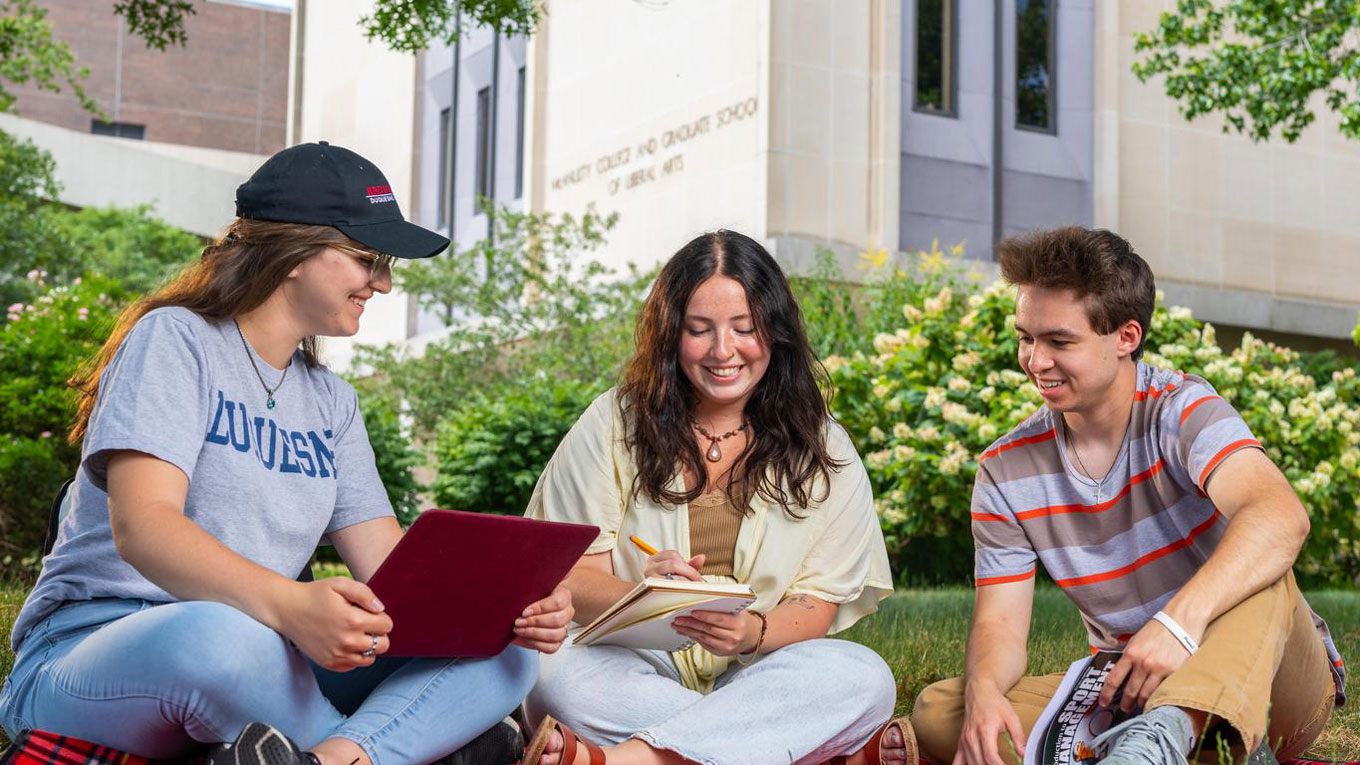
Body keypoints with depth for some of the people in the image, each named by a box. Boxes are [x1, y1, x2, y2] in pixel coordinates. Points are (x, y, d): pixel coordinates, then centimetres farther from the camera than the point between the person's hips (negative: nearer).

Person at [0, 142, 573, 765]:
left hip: (265, 656, 7)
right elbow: (140, 526, -20)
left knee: (504, 649, -13)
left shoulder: (330, 402, 17)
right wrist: (289, 606, -38)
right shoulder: (176, 340, -4)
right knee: (216, 635, -42)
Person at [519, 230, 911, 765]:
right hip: (628, 677, -1)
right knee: (556, 670, -33)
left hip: (753, 681, 1)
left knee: (864, 677, -28)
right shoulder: (614, 425, 5)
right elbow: (569, 580, -2)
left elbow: (816, 605, 1)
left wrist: (753, 633, -22)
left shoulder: (821, 450, 7)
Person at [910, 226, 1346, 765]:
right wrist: (983, 690, -29)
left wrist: (1180, 619, -49)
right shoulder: (1005, 473, 0)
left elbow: (1282, 518, -33)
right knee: (938, 714, -17)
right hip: (1132, 693, 4)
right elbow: (1000, 624, -4)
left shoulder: (1181, 411, -14)